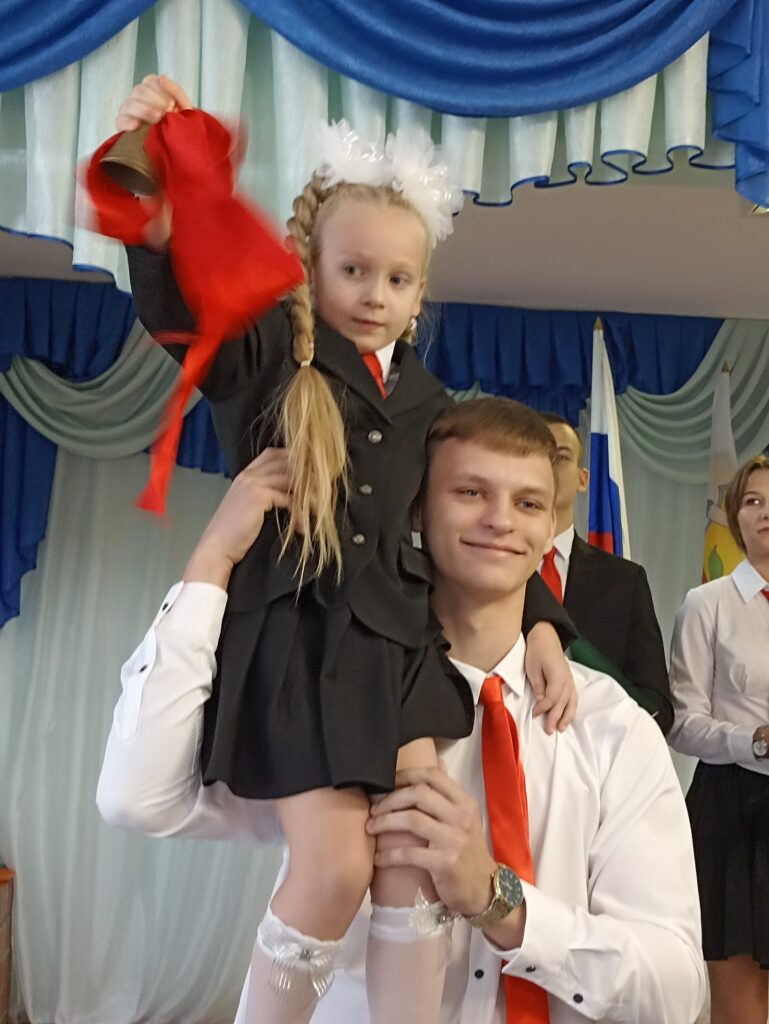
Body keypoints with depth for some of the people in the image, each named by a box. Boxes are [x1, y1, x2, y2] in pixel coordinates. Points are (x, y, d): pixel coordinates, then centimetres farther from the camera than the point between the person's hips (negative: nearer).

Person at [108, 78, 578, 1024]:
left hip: (392, 633, 5)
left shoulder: (423, 397, 12)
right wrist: (154, 201, -44)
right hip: (291, 632, -5)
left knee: (417, 863, -1)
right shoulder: (267, 355, -3)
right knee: (334, 866, -8)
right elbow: (179, 304, -23)